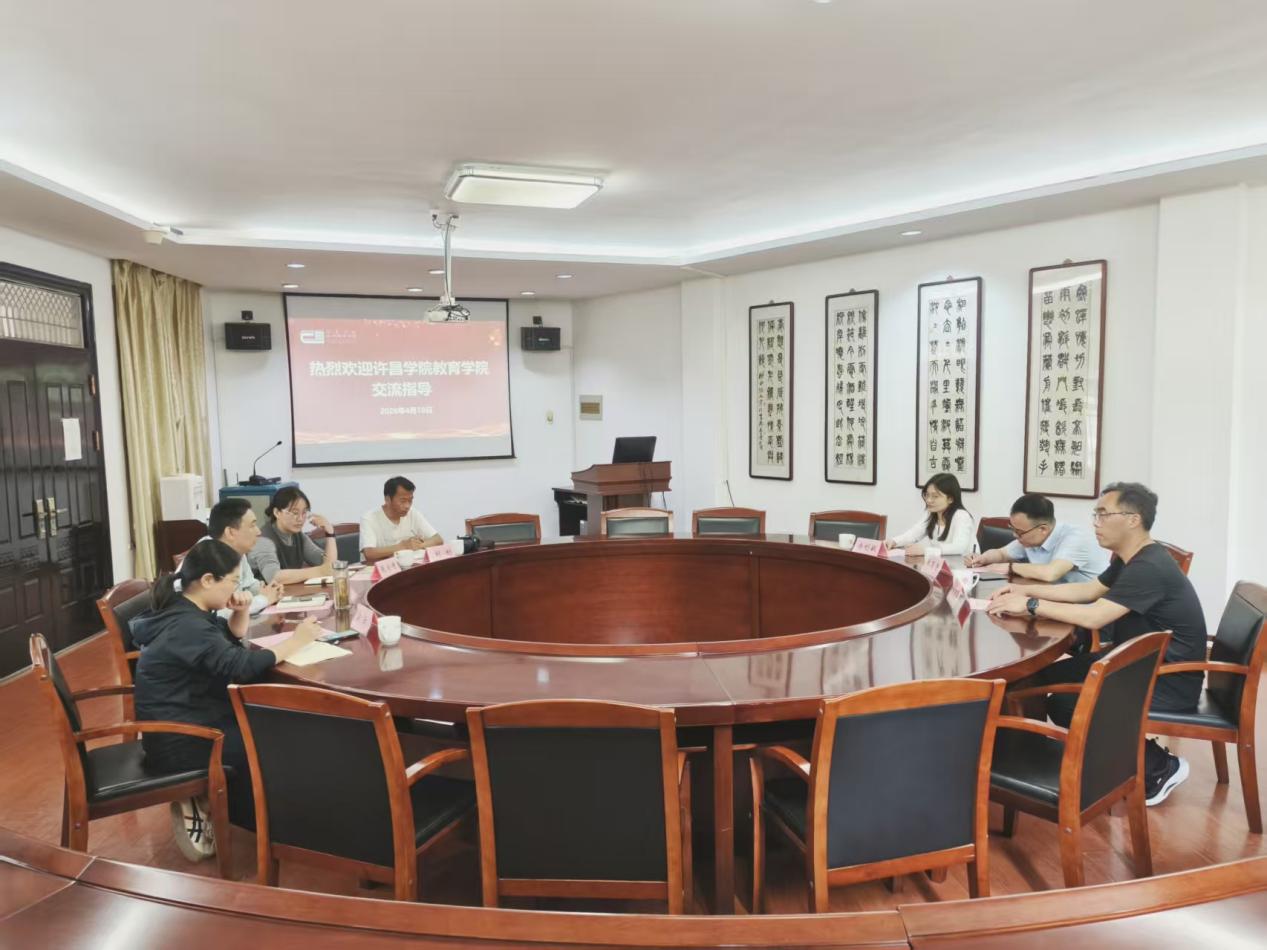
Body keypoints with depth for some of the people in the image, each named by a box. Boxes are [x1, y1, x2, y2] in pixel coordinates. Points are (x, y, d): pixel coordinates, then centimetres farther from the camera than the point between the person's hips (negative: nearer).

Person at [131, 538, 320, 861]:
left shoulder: (187, 613, 7)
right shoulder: (186, 626, -24)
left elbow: (231, 640, 20)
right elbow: (240, 666, -31)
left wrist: (241, 613, -2)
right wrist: (295, 641, -21)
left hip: (188, 723, 10)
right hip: (179, 741, -10)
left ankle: (206, 804, 9)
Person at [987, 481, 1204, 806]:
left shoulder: (1150, 567, -26)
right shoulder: (1131, 559, 7)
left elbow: (1094, 617, -32)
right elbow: (1088, 590, 15)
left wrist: (1031, 605, -23)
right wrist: (1026, 589, 5)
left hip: (1169, 680, -10)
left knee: (1064, 705, -18)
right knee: (1048, 676, 3)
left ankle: (1160, 767, -1)